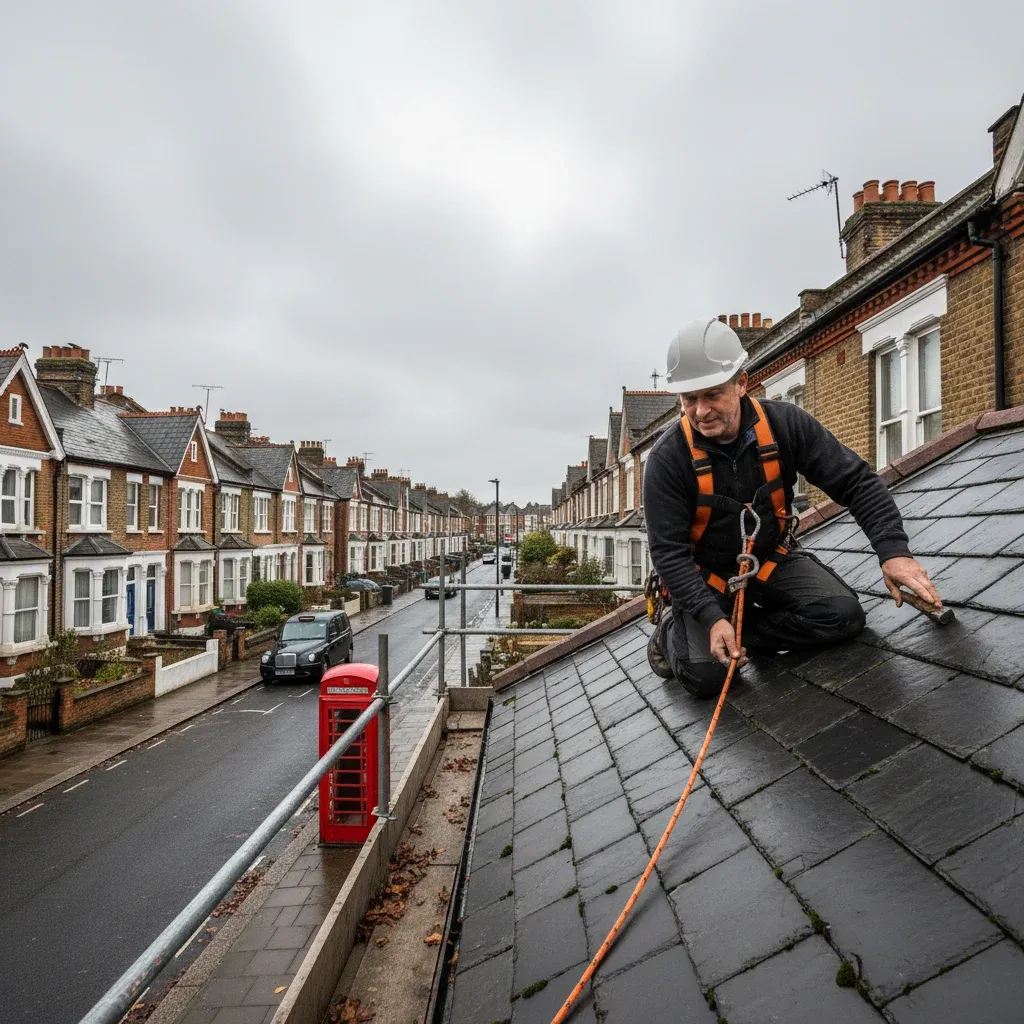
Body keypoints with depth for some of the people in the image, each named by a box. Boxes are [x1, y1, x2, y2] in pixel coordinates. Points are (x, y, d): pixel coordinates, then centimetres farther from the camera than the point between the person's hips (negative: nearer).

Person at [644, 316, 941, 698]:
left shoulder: (784, 424, -16)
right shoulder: (667, 458, -23)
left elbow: (856, 481, -14)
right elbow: (668, 551, -22)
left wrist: (894, 550, -29)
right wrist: (711, 618, -33)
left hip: (771, 558, 3)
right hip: (703, 573, -3)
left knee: (842, 615, -19)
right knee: (706, 675, -19)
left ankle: (740, 629, -4)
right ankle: (673, 632, 14)